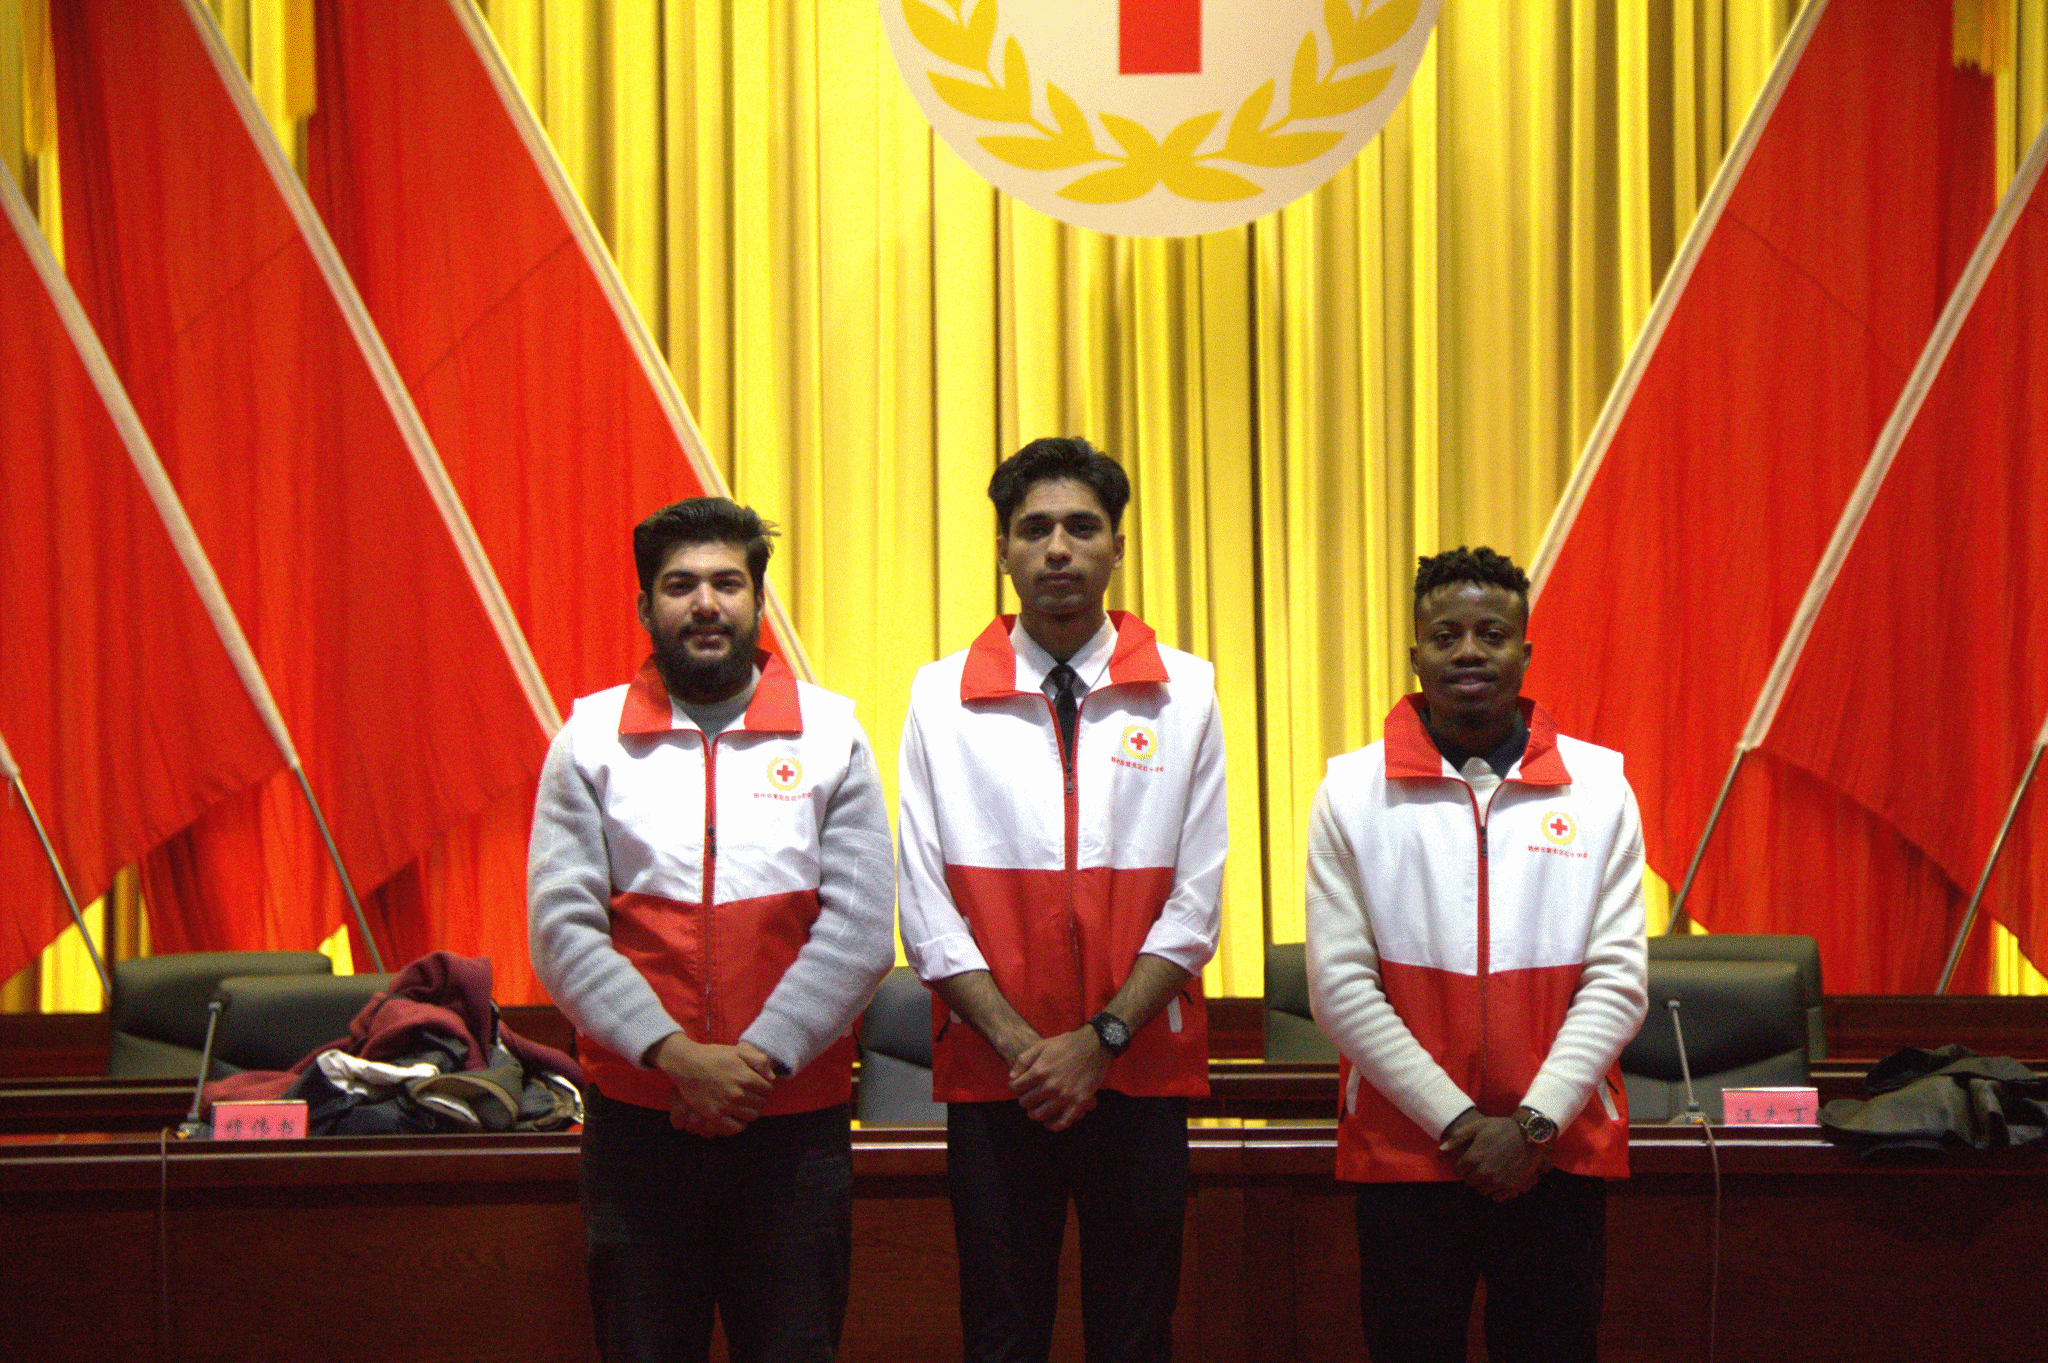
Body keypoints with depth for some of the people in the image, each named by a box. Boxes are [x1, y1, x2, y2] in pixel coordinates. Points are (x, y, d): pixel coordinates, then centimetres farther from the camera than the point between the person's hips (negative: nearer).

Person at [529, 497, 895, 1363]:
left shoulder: (831, 733, 5)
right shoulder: (590, 738, 5)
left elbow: (859, 930, -1)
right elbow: (562, 930, -3)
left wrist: (762, 1057, -12)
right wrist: (675, 1055, -15)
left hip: (795, 1118, 0)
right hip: (636, 1114, 0)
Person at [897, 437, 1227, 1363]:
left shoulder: (1184, 693, 4)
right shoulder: (942, 697, 3)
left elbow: (1195, 902, 0)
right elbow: (927, 905, -1)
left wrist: (1100, 1039, -10)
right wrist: (1020, 1043, -10)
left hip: (1141, 1072, 0)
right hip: (992, 1077, 0)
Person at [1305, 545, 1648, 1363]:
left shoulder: (1597, 787, 4)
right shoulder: (1353, 791, 1)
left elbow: (1617, 980, -1)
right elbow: (1340, 986, -4)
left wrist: (1533, 1124, -10)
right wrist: (1458, 1123, -10)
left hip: (1558, 1155, 1)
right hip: (1405, 1153, 0)